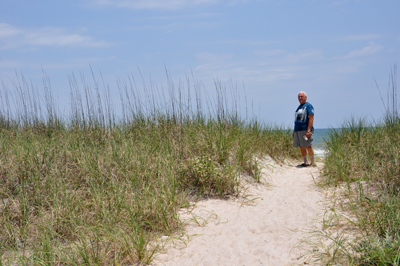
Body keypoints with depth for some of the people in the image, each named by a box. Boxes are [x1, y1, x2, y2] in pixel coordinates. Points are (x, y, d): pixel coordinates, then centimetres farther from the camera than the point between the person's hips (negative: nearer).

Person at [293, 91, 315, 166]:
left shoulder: (308, 106, -5)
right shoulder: (299, 107, 20)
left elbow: (311, 118, -14)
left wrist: (308, 130, -21)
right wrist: (294, 131, 19)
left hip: (305, 130, -8)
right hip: (298, 130, 8)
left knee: (308, 146, -8)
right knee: (301, 147, 7)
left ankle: (313, 162, 0)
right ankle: (306, 162, 13)